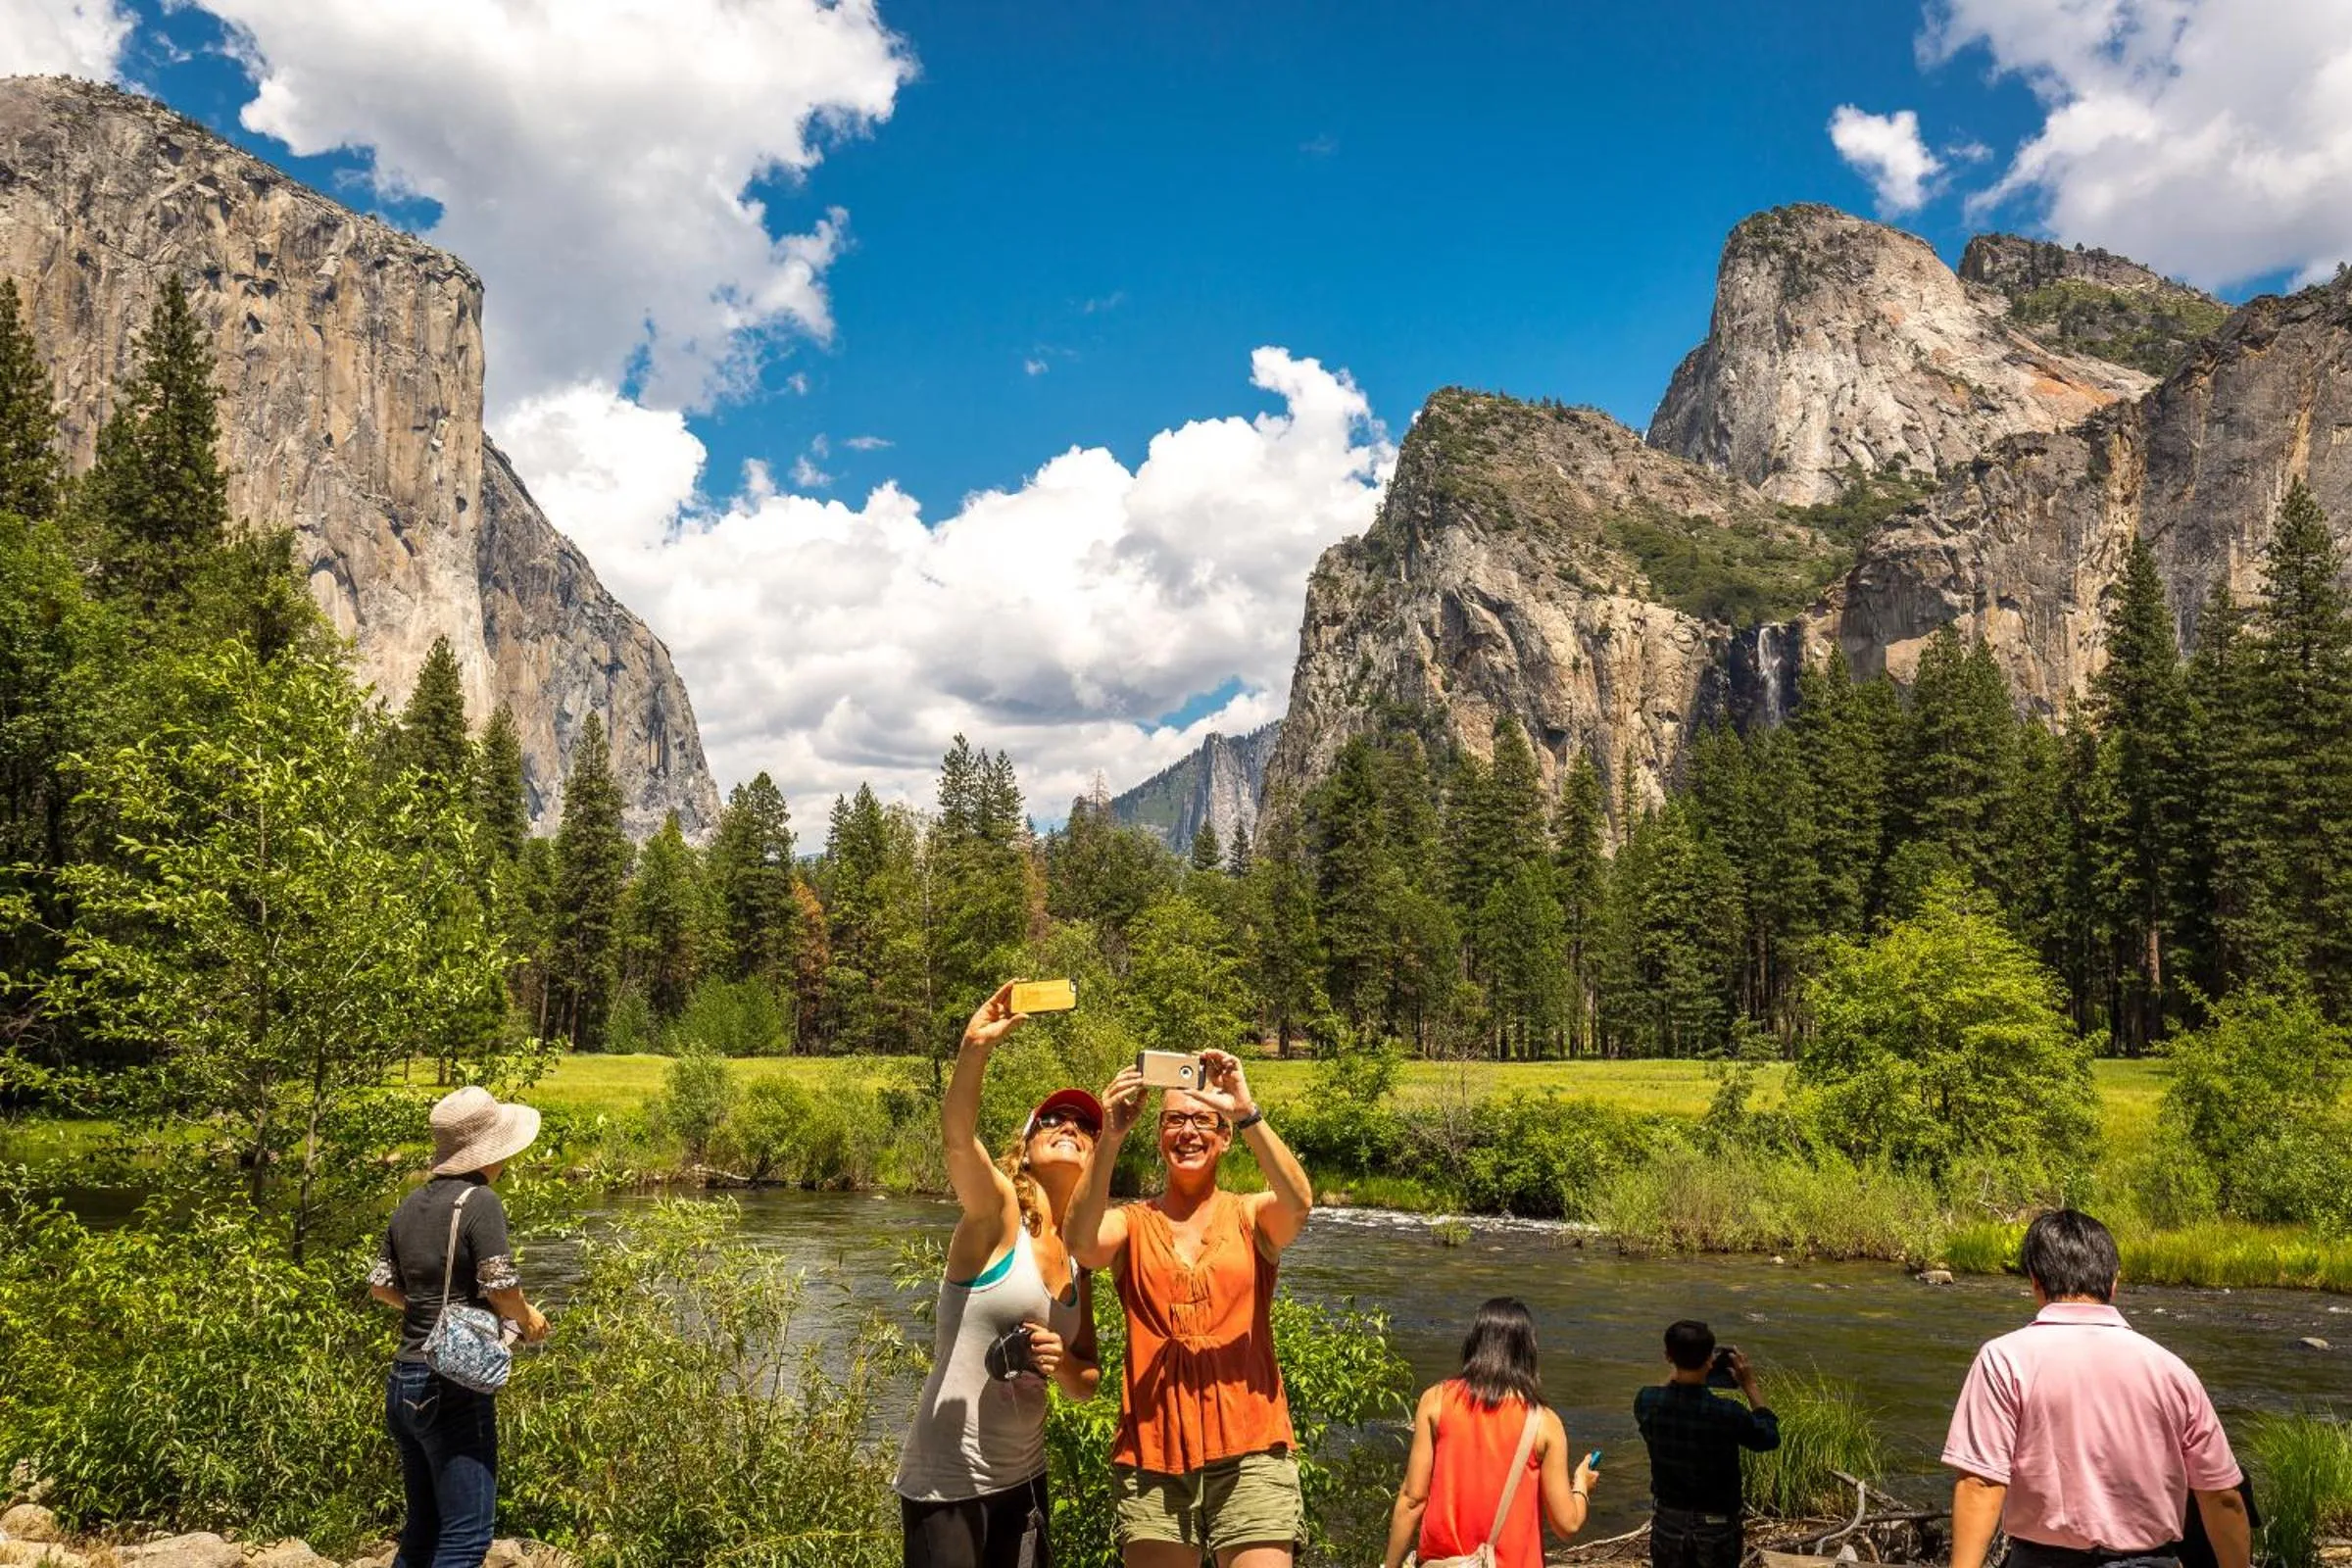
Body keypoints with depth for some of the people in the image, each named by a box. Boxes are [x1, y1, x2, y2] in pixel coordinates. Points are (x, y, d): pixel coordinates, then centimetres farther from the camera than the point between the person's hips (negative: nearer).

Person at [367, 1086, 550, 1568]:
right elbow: (501, 1289, -18)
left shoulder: (411, 1205, 8)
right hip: (455, 1387, -8)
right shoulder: (479, 1201, -14)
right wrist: (530, 1321, 1)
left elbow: (380, 1285, 14)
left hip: (402, 1383, 8)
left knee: (422, 1528, 19)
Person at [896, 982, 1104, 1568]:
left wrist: (1061, 1363, -8)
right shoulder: (996, 1214, -10)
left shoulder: (1078, 1265, 9)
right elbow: (956, 1136, -30)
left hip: (1023, 1479, 7)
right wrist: (975, 1048, -46)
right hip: (947, 1480, -7)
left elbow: (1086, 1385, 15)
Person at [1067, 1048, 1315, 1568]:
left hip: (1249, 1453, -1)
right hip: (1151, 1455, 1)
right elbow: (1082, 1243, -16)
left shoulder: (1251, 1217, 6)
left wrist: (1248, 1113, -28)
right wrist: (1109, 1139, -28)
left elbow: (1298, 1204, -17)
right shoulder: (1131, 1223, 6)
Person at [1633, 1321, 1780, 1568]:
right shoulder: (1727, 1414, -25)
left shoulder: (1647, 1402, -15)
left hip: (1668, 1523, 3)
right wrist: (1749, 1386, 3)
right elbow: (1770, 1438, -4)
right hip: (1716, 1529, -2)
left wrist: (1674, 1374, 14)